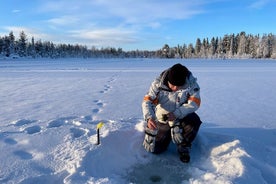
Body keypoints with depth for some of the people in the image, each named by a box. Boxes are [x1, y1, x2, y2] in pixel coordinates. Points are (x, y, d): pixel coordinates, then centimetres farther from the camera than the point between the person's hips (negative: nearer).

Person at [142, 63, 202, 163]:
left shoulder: (191, 83, -22)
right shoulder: (158, 83, -22)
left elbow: (194, 103, -25)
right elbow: (147, 101, -24)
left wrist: (176, 114, -39)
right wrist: (149, 117, -44)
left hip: (182, 116, 0)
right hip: (162, 120, 1)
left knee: (194, 121, -34)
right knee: (155, 149, -1)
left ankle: (184, 147, -4)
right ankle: (167, 134, 33)